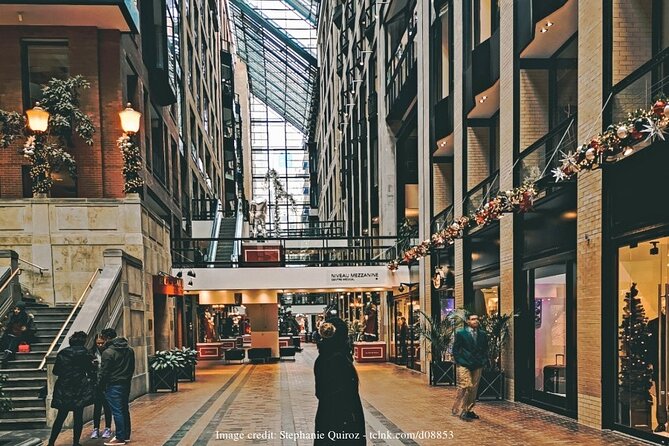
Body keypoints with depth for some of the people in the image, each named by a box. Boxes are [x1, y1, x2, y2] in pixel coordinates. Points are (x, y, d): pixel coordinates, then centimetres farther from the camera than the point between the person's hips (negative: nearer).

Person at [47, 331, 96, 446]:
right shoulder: (84, 353, -7)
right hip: (79, 390, -3)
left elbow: (55, 371, 8)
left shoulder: (62, 353, 3)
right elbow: (91, 371, -5)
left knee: (60, 417, 11)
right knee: (78, 417, 4)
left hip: (63, 390, 4)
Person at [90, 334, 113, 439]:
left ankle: (108, 428, 16)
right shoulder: (92, 352, 0)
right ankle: (96, 429, 14)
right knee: (97, 406, 6)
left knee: (107, 406, 6)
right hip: (96, 383, 1)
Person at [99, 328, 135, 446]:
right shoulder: (129, 349, 9)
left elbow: (104, 371, -13)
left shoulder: (108, 352, -15)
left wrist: (102, 385, -1)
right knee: (124, 409, 16)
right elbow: (132, 367, 15)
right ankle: (126, 435, 23)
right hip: (126, 384, 8)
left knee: (117, 411, -4)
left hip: (114, 385, -8)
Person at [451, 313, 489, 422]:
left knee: (474, 389, 5)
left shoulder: (483, 334, 11)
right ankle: (461, 410, -6)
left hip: (478, 366, 5)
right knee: (465, 387, -11)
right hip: (464, 365, -5)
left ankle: (469, 410, 14)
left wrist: (484, 361, 5)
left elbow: (485, 349, 17)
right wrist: (460, 362, -6)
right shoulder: (460, 333, -1)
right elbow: (455, 349, 0)